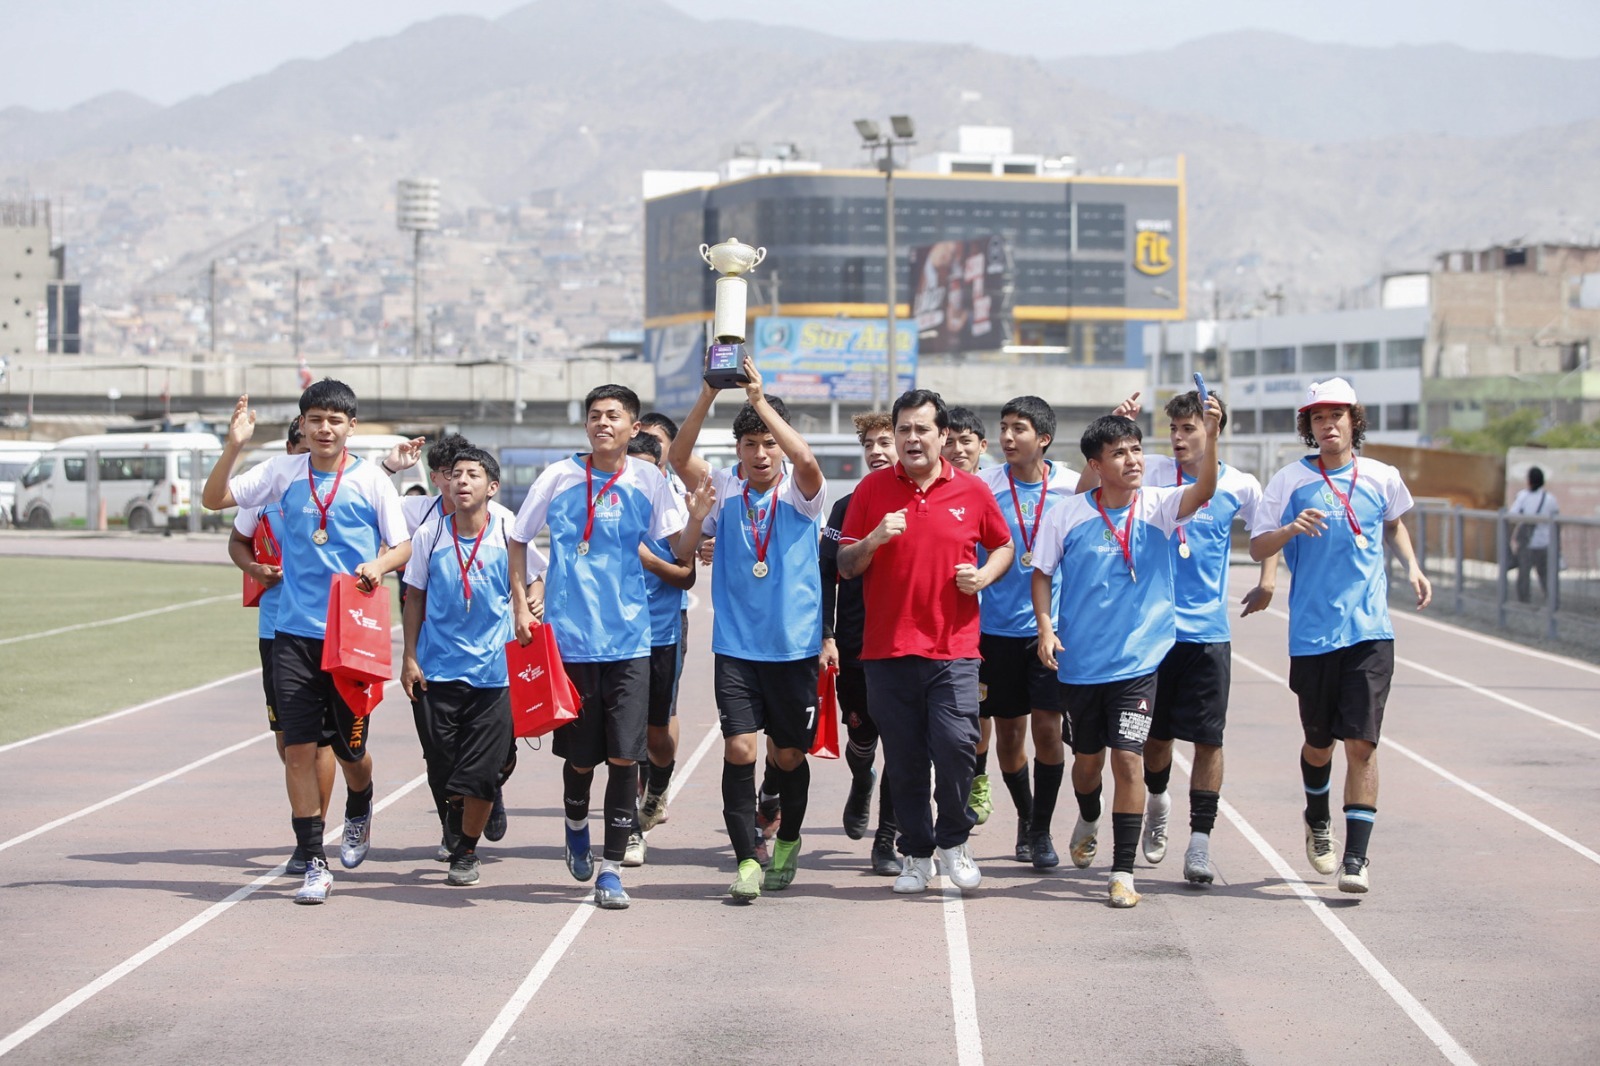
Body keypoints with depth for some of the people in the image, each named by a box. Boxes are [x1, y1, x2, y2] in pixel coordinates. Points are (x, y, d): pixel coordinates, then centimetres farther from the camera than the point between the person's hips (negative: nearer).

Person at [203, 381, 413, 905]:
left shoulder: (371, 479, 0)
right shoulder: (283, 472, 5)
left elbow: (404, 545, 4)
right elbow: (214, 499, 5)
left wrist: (380, 565, -18)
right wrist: (233, 447, -10)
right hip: (294, 630, 1)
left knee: (349, 748, 7)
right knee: (298, 747, -5)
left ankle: (360, 811, 41)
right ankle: (314, 863, 1)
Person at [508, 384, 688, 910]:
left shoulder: (648, 481, 3)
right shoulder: (559, 477, 1)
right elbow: (518, 539, 11)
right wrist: (520, 606, 5)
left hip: (629, 637, 0)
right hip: (570, 634, 0)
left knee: (624, 756, -6)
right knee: (580, 755, 8)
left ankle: (611, 868, 2)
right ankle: (576, 824, 40)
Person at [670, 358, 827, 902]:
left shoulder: (799, 492, -1)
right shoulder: (724, 491, 4)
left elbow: (806, 460, -24)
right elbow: (679, 456, -11)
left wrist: (761, 399, -26)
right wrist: (709, 394, -23)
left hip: (794, 645, -1)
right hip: (735, 646, 1)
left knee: (788, 754, 10)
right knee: (738, 749, -10)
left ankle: (788, 841, 34)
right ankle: (746, 860, -4)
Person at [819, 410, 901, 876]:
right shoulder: (847, 508, 6)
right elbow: (827, 576, 4)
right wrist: (827, 636, -5)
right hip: (855, 644, 1)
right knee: (862, 735, 7)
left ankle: (886, 841, 3)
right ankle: (861, 785, 41)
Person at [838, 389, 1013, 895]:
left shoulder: (972, 491, 5)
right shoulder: (872, 489, 5)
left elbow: (1003, 546, 19)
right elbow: (845, 566, 7)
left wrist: (984, 574, -1)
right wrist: (874, 540, -13)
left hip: (953, 649, -1)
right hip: (888, 648, 1)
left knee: (956, 746, -13)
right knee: (904, 759, 4)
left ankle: (953, 841, 10)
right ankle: (917, 854, 18)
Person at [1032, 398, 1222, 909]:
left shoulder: (1157, 506, -6)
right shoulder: (1066, 515, -4)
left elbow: (1203, 490, -24)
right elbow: (1042, 573, 6)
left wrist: (1210, 437, -39)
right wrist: (1045, 627, -8)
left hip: (1138, 660, -1)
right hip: (1079, 660, 1)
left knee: (1127, 758, -10)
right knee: (1088, 757, 16)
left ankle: (1123, 872, -4)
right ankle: (1088, 822, 49)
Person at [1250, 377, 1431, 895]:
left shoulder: (1381, 478, 5)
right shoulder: (1290, 481, -1)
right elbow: (1257, 547, -2)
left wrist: (1412, 567, 11)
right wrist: (1290, 530, -22)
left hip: (1370, 630, 0)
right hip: (1312, 632, 0)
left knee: (1361, 743, -10)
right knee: (1319, 741, 13)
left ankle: (1356, 857, -9)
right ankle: (1317, 822, 43)